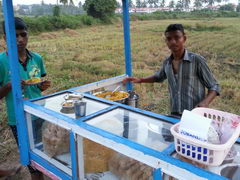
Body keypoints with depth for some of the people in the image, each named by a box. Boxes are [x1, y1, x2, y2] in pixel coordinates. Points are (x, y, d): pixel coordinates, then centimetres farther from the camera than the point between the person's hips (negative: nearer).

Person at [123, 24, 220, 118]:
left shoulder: (197, 60, -12)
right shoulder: (167, 62, 3)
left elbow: (214, 87, -4)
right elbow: (159, 77, 24)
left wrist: (205, 102, -22)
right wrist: (140, 80, 13)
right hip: (174, 116, 4)